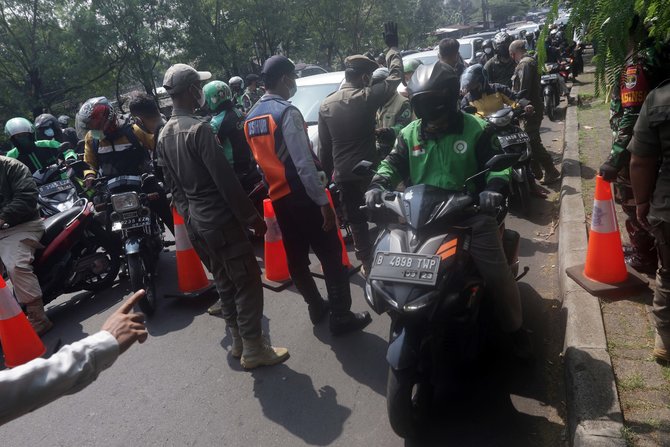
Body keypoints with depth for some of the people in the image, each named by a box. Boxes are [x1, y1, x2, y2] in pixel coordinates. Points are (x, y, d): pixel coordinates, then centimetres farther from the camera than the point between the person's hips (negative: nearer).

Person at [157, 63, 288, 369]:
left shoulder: (163, 136, 9)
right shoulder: (199, 129, -18)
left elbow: (173, 185, 13)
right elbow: (225, 179, -20)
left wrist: (188, 215, 20)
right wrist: (252, 217, -14)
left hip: (195, 221, 9)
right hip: (220, 219, -9)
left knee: (224, 283, 18)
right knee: (247, 282, 1)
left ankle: (238, 341, 29)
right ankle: (253, 349, 8)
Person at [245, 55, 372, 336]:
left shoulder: (251, 118, 10)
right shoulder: (287, 112, -16)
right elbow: (304, 163, -22)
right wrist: (323, 202, -19)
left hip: (278, 196, 9)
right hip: (302, 195, -8)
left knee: (296, 257, 15)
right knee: (330, 255, 1)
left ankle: (316, 308, 29)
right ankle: (340, 316, 6)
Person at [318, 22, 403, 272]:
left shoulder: (326, 105, 4)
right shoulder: (367, 97, -10)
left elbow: (324, 147, 8)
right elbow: (395, 76, 2)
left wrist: (328, 173, 16)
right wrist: (392, 47, 15)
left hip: (343, 175, 4)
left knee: (355, 220, 11)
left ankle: (366, 261, 18)